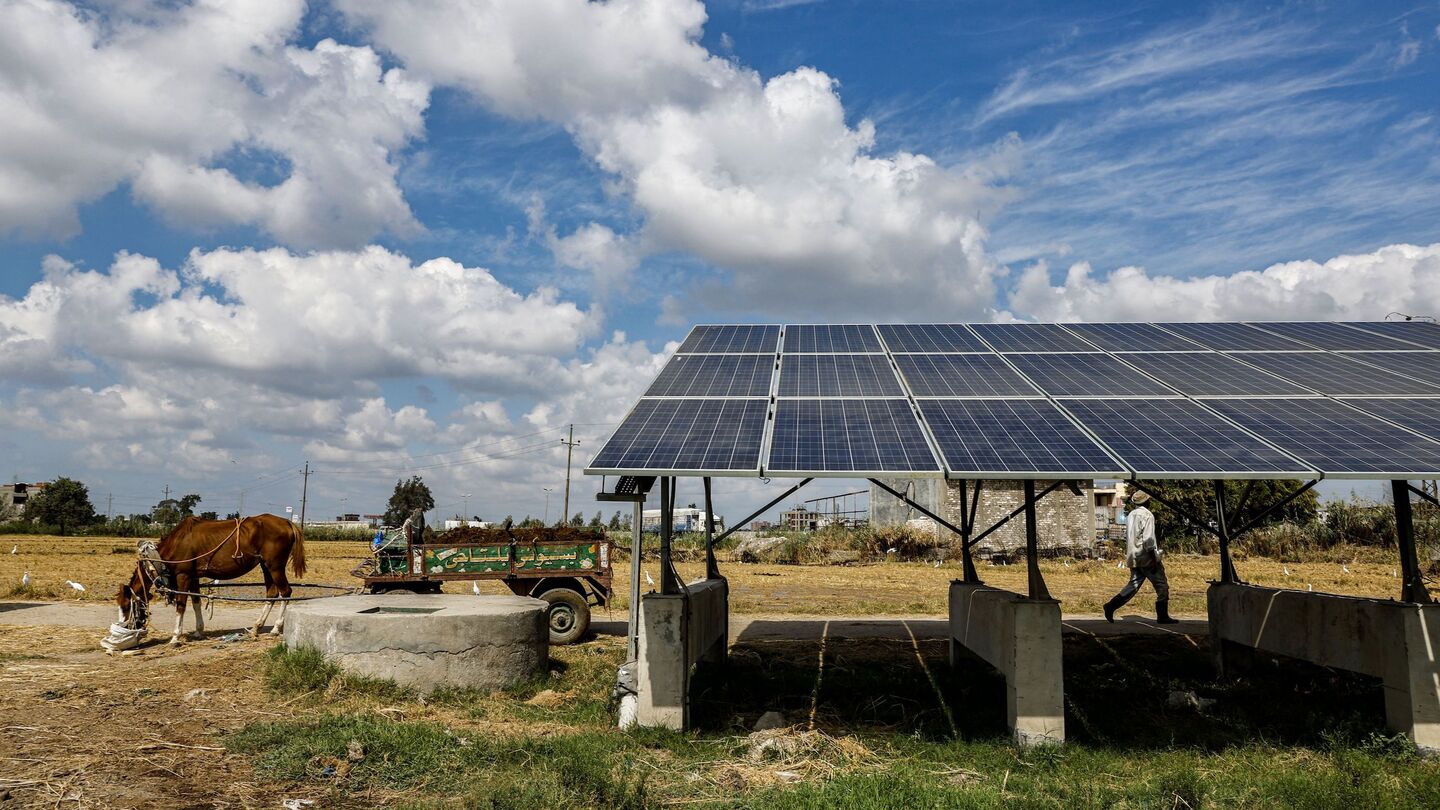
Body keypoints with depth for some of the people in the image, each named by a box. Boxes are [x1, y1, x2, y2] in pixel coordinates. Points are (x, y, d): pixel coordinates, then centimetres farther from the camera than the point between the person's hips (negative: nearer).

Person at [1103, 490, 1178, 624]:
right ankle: (1162, 616, 5)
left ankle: (1111, 606, 1)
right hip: (1146, 558, -8)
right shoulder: (1147, 515, -12)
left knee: (1133, 585, 10)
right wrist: (1154, 559, -16)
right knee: (1162, 586, 3)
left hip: (1134, 558, 8)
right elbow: (1148, 539, -19)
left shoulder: (1130, 515, 12)